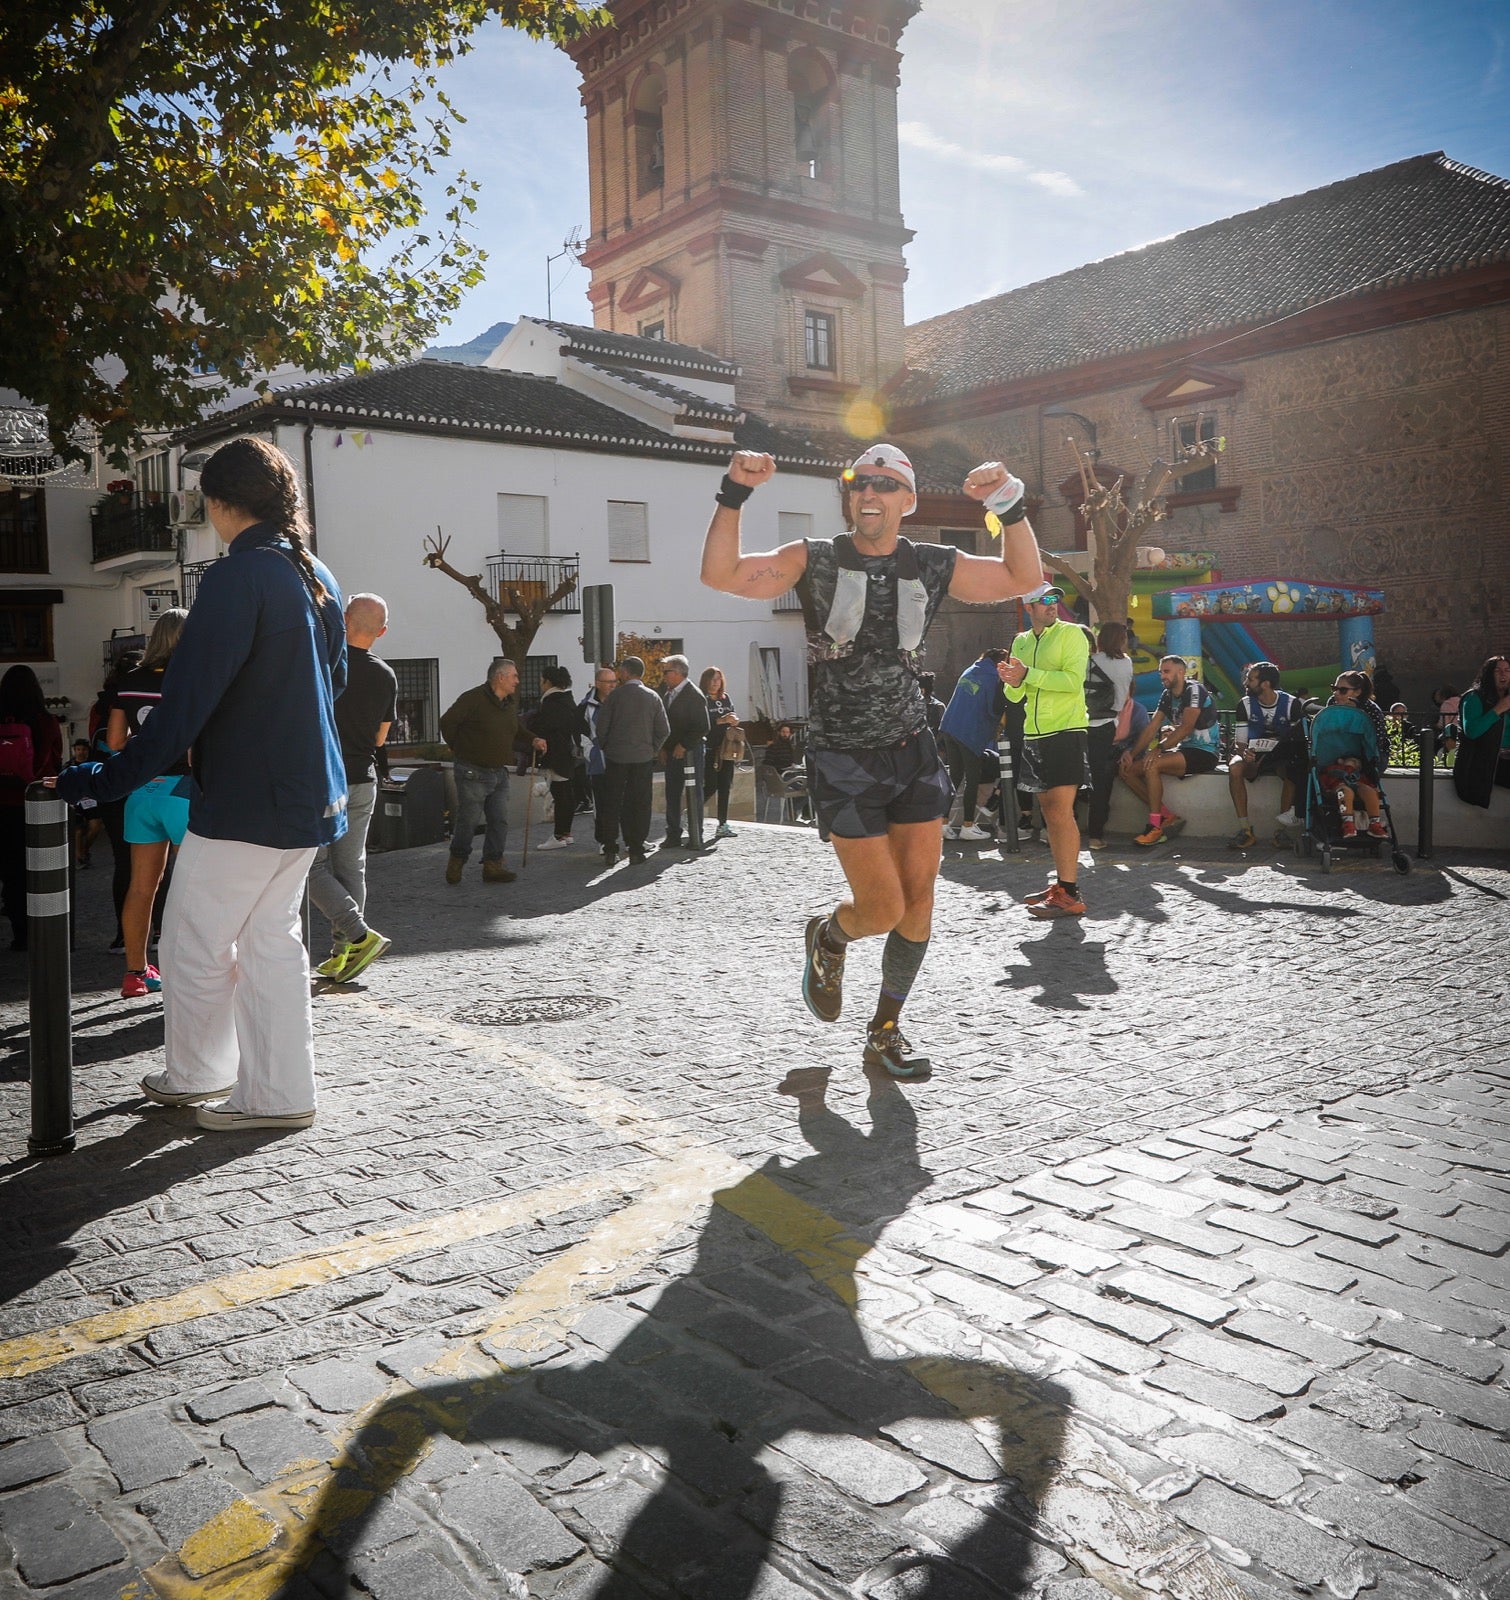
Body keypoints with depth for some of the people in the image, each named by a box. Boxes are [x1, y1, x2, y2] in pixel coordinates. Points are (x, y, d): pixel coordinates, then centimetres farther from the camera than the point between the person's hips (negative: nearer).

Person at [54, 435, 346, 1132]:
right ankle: (278, 1094, 18)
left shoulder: (237, 578, -17)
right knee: (272, 939, 13)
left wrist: (106, 780, -15)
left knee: (194, 944, 9)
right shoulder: (318, 577, 9)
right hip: (310, 794, 8)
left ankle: (195, 1074, 27)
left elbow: (185, 701, -20)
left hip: (244, 800, -8)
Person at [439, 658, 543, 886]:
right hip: (473, 772, -7)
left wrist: (532, 741, 8)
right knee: (468, 820, 0)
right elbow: (447, 722, -11)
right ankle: (456, 863, 18)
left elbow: (514, 731, 25)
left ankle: (493, 866, 10)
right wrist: (459, 749, -1)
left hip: (499, 773, 7)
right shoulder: (473, 699, -14)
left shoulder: (511, 704, 11)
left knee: (500, 821, 4)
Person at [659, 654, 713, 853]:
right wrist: (663, 748, 9)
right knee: (672, 794, 10)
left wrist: (683, 746, -15)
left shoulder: (694, 695, -12)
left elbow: (702, 727, -15)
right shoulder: (666, 693, 11)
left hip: (690, 752, -7)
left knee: (693, 795, -3)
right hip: (672, 752, 7)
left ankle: (696, 839, 3)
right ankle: (673, 835, 19)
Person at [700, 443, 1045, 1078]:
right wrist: (734, 494, -23)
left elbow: (1023, 578, 6)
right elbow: (722, 575, -14)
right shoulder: (815, 561, -4)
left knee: (918, 901, 3)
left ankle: (885, 1030, 23)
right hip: (843, 762, -4)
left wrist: (1009, 505, -7)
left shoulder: (932, 566, 4)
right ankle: (827, 937, 30)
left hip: (914, 754, 4)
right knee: (883, 910, -8)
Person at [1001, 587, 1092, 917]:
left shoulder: (1071, 633, -5)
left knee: (1060, 812, -13)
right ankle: (1061, 883, 19)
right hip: (1035, 735, 7)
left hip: (1067, 731, -7)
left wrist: (1028, 674, -19)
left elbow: (1073, 680, -18)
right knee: (1049, 812, 11)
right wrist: (1013, 683, -7)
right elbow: (1016, 696, 15)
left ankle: (1070, 895, -12)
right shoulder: (1021, 642, 14)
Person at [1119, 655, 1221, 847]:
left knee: (1152, 765, -32)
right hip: (1183, 750, 9)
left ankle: (1155, 827, -26)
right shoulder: (1167, 695, 13)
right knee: (1127, 770, -5)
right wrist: (1131, 754, -4)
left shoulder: (1194, 690, -12)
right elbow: (1151, 728, 7)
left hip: (1204, 753, -9)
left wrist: (1159, 748, -30)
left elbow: (1187, 727, -24)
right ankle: (1169, 817, -7)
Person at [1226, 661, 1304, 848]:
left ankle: (1284, 830, -28)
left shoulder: (1291, 704, -7)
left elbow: (1301, 740, -6)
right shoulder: (1245, 704, -2)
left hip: (1283, 757, -2)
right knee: (1234, 767, -31)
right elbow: (1239, 742, -3)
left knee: (1292, 769, -37)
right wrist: (1243, 752, -27)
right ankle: (1245, 830, -31)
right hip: (1254, 756, 2)